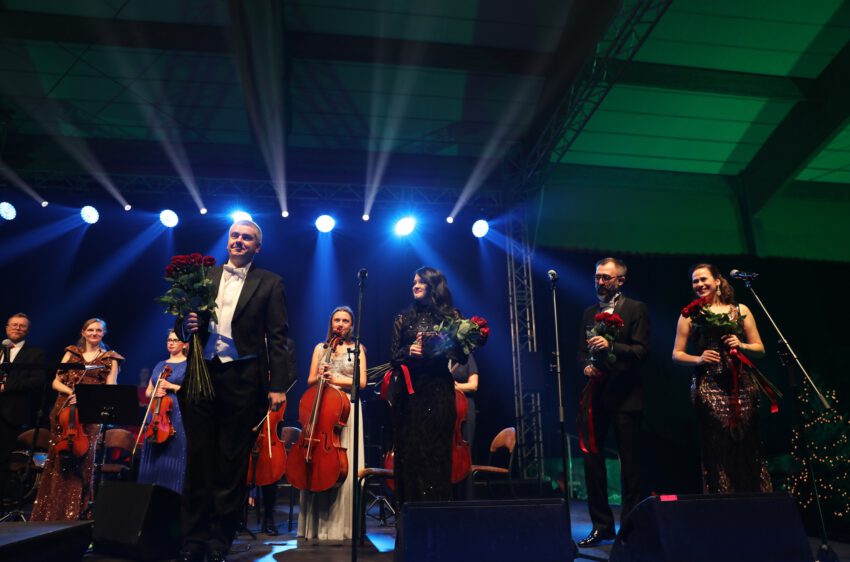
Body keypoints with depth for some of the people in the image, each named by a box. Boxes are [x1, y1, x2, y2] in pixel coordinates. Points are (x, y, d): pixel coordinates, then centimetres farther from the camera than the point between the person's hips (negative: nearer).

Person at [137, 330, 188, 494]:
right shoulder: (160, 365, 18)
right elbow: (147, 392, 19)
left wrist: (171, 386, -15)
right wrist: (154, 393, -4)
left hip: (177, 417, -6)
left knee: (172, 460, -7)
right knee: (152, 460, 6)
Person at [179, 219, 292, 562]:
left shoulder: (269, 283, 4)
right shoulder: (205, 276, 14)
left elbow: (277, 337, -2)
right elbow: (186, 321, 15)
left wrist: (278, 385, -10)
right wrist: (187, 325, -9)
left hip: (242, 379, -3)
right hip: (202, 374, 3)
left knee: (232, 462, 6)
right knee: (198, 458, 9)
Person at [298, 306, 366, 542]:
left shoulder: (357, 349, 9)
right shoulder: (320, 348, 15)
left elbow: (361, 382, 0)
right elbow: (310, 381, 13)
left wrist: (337, 380, -11)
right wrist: (319, 377, -8)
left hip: (347, 409, -2)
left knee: (345, 467, -7)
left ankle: (342, 523, 2)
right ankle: (317, 523, 7)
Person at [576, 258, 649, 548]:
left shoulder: (636, 309, 0)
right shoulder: (589, 313, 16)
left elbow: (642, 350, -9)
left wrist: (611, 345, -23)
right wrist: (586, 366, -5)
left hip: (624, 396, -4)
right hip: (595, 395, 5)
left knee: (630, 464, 3)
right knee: (591, 459, 5)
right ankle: (601, 524, 17)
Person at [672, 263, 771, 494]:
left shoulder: (740, 310, 12)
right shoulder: (689, 315, 9)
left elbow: (760, 349, 12)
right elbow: (677, 354, 7)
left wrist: (741, 345, -7)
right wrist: (698, 359, -10)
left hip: (742, 385, 1)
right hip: (708, 387, -1)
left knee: (747, 445, -2)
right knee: (718, 447, -4)